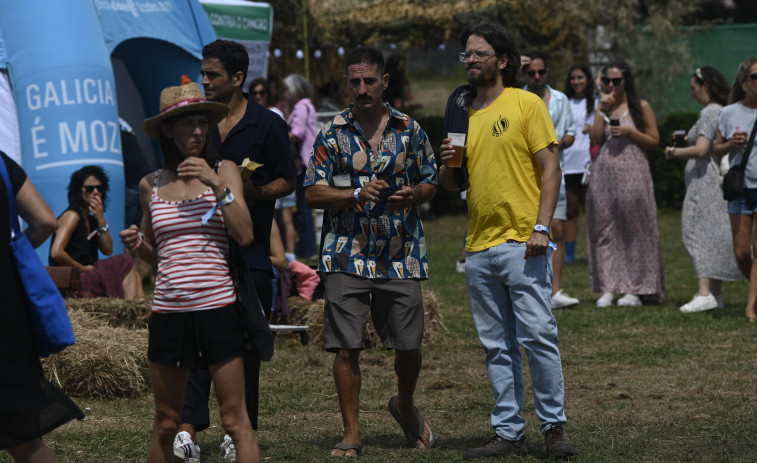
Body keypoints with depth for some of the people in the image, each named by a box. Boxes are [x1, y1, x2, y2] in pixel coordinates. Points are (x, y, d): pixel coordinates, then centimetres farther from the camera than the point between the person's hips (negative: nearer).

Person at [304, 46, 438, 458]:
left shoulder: (409, 130, 6)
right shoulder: (333, 133, 2)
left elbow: (429, 184, 12)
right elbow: (313, 192, 1)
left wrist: (411, 195, -11)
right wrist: (357, 195, -14)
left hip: (400, 256, 1)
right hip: (347, 256, -1)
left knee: (409, 345, 4)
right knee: (346, 347, -4)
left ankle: (405, 406, 34)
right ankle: (351, 433, 7)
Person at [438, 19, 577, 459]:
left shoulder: (526, 103, -1)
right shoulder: (462, 112, 15)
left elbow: (550, 167, -6)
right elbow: (453, 183, 22)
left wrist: (542, 227, -15)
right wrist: (448, 163, -2)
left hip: (523, 243, -6)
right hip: (479, 247, 6)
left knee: (538, 336, -8)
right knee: (498, 348, 7)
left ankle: (554, 425, 2)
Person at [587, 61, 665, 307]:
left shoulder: (641, 107, 5)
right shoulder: (602, 106, 15)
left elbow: (654, 140, 2)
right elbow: (596, 137, 1)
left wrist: (629, 132, -10)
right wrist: (603, 110, -4)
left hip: (632, 172, -4)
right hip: (604, 171, 4)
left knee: (633, 229, -4)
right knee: (604, 229, 0)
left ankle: (634, 289, -1)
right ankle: (608, 288, 3)